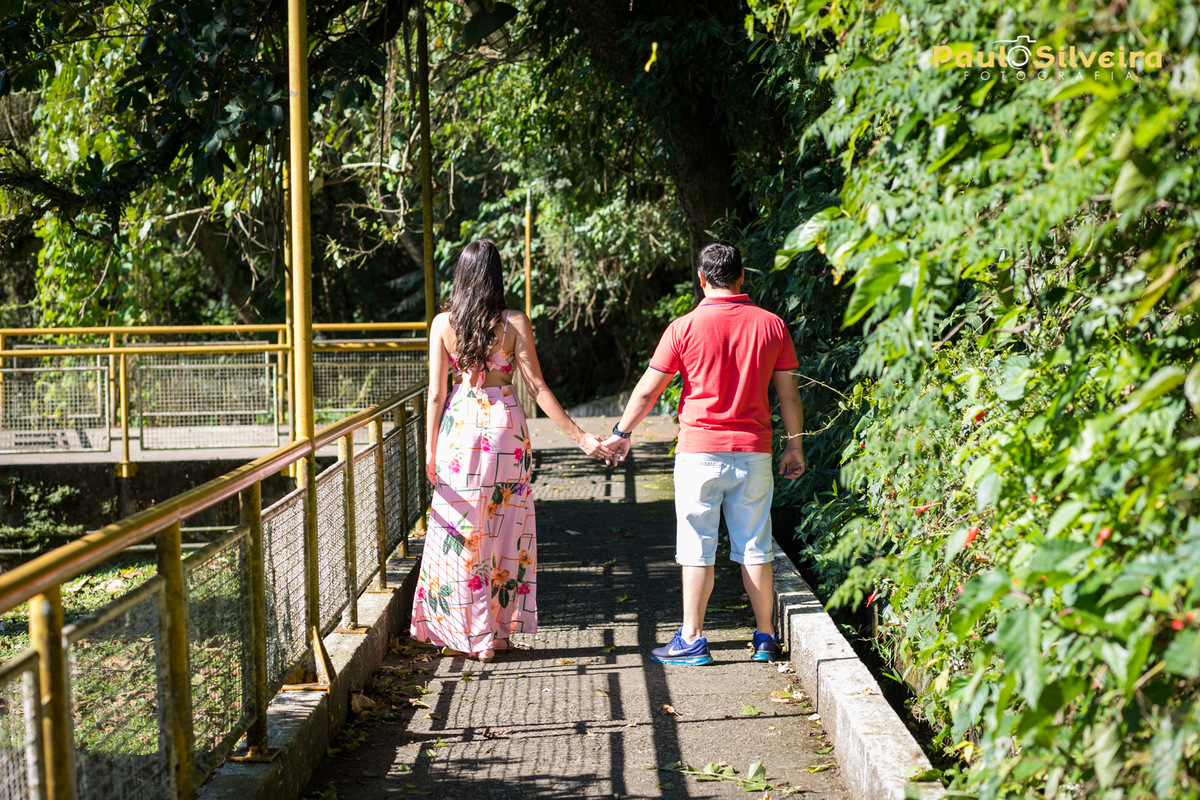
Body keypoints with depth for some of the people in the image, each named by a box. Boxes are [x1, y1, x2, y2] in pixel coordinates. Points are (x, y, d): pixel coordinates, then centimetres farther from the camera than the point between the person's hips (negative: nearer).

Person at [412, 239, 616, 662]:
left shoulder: (443, 323, -2)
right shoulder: (515, 324, -6)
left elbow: (436, 393, -2)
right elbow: (537, 388, -9)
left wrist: (431, 451, 5)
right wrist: (581, 437, -5)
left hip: (459, 425, 1)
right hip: (504, 423, -1)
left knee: (459, 529, 9)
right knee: (504, 527, 10)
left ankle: (465, 631, 13)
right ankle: (497, 631, 15)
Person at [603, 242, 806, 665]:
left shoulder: (685, 327, -5)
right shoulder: (771, 325, 1)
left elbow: (647, 390, 0)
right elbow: (789, 394, 5)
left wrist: (622, 432, 14)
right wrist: (795, 445, 16)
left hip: (700, 450, -2)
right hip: (754, 452, 3)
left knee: (698, 548, 3)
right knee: (755, 547, 10)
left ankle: (692, 639, 6)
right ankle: (766, 638, 16)